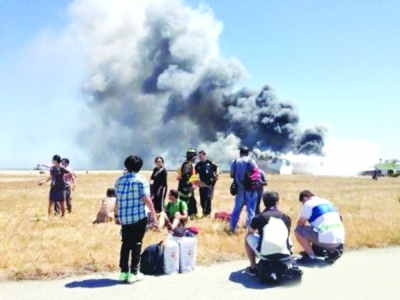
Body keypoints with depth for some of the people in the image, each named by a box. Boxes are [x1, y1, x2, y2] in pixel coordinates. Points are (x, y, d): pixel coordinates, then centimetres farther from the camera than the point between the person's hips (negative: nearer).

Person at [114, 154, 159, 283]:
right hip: (139, 217, -4)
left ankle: (124, 272, 16)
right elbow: (146, 199, -13)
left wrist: (117, 215, 22)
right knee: (136, 244, 5)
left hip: (124, 218, 4)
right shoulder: (141, 179, -6)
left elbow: (117, 200, 11)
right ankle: (134, 273, 7)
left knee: (125, 244, 14)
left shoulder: (119, 180, 8)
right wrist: (154, 215, -9)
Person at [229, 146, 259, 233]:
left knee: (237, 209, 14)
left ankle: (232, 227, 19)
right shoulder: (251, 161, -8)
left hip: (239, 189, 3)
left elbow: (231, 175, 5)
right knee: (251, 210, 4)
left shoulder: (235, 162, 2)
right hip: (250, 189, -3)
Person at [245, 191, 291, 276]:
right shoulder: (286, 218, 11)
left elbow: (250, 232, 21)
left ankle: (253, 268, 19)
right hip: (284, 255, 3)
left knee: (248, 237, 22)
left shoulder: (259, 217, 4)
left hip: (265, 255, -3)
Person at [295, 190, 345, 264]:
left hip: (326, 240, -8)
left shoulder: (308, 204, 1)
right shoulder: (327, 202, 23)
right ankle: (332, 250, 14)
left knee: (298, 231, 1)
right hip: (340, 239, 8)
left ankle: (311, 256, 0)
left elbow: (300, 223, 4)